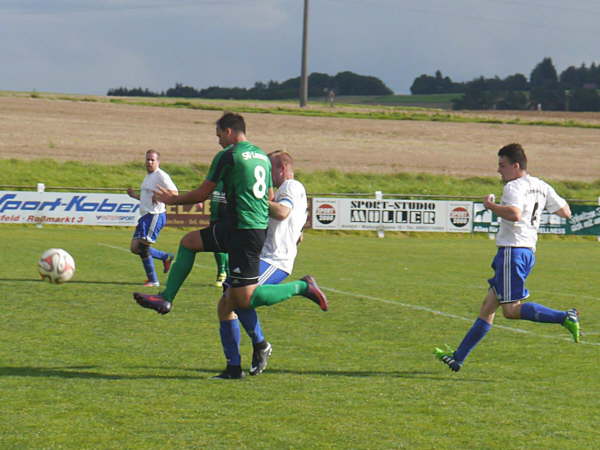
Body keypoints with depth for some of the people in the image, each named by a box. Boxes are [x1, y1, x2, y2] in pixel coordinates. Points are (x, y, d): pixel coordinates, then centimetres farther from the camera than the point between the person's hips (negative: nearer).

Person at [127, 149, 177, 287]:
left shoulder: (161, 176, -9)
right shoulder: (148, 176, 21)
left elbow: (174, 193, -16)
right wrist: (134, 196, 16)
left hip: (155, 215, -10)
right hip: (145, 215, 10)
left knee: (142, 245, -15)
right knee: (135, 248, 6)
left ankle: (153, 280, -6)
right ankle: (167, 257, 19)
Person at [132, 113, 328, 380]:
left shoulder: (228, 156, -8)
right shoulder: (263, 157, 15)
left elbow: (202, 194, -1)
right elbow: (270, 198, 21)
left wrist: (173, 200, 15)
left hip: (244, 232, -9)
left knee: (245, 299, -9)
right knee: (189, 242, 17)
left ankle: (302, 287, -7)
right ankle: (166, 298, 13)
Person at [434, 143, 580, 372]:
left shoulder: (514, 186, -11)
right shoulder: (541, 186, 14)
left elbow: (514, 214, -29)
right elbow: (566, 212, 19)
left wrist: (491, 205, -14)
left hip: (512, 250, -10)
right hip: (529, 251, 10)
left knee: (511, 309, -13)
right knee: (488, 308, 11)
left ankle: (565, 318, -21)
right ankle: (458, 358, 14)